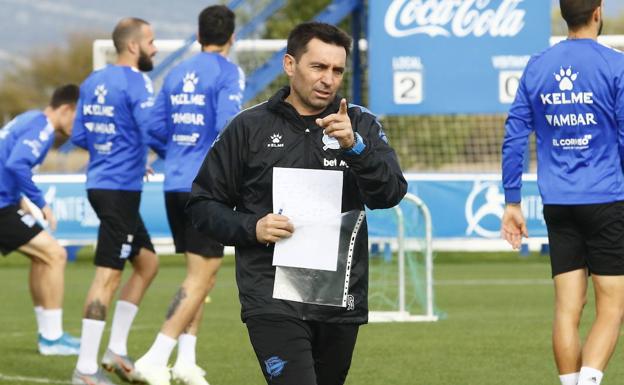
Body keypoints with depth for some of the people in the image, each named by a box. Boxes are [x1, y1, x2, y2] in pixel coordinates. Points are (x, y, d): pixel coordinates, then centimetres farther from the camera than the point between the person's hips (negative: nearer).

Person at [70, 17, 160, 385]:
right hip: (121, 188, -9)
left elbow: (80, 136, 16)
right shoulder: (137, 84, -14)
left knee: (147, 262, 19)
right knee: (108, 275, -9)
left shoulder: (94, 81, 11)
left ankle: (117, 349, 19)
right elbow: (152, 134, -23)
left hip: (100, 184, 9)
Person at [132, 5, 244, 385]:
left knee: (203, 273, 17)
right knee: (202, 276, -4)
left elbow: (156, 126, 13)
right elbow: (228, 125, -19)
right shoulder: (229, 73, -7)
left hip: (176, 183, 7)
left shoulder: (177, 73, 12)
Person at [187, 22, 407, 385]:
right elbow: (204, 203, 7)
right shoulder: (250, 127, 3)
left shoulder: (361, 125, 7)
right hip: (273, 299, -3)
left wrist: (354, 146, -23)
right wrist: (251, 228, -10)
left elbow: (391, 194, -7)